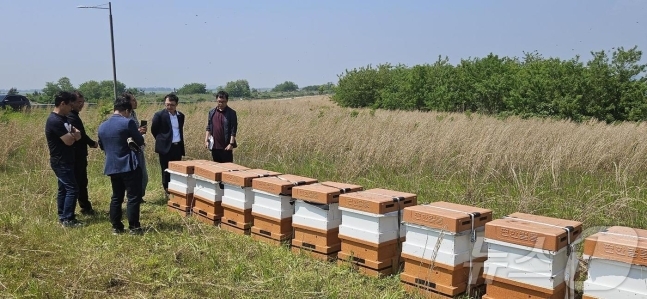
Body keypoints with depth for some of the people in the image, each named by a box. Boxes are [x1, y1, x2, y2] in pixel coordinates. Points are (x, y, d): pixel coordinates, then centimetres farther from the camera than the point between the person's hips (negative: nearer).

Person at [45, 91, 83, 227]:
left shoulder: (63, 118, 11)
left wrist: (73, 135, -14)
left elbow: (77, 135, 9)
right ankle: (67, 220, -3)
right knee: (71, 189, -8)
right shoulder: (55, 121, -21)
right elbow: (69, 141, -23)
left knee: (63, 189, 14)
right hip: (60, 162, -10)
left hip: (65, 161, 10)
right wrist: (73, 135, -1)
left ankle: (63, 217, 21)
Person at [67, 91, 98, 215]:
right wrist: (92, 143, -6)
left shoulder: (73, 116, 15)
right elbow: (80, 135, -21)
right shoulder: (71, 117, -17)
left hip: (78, 155, 10)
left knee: (82, 182, 18)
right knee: (75, 184, -4)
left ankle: (86, 208, 29)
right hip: (75, 156, -10)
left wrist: (90, 143, 1)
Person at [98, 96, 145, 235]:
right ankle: (133, 227, 2)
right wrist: (132, 140, 18)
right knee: (133, 197, 0)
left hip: (112, 167, 7)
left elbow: (102, 146, 22)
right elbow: (140, 142, -3)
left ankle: (116, 227, 17)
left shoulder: (102, 126, 9)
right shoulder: (128, 122, -12)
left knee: (116, 197, 13)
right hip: (129, 166, -7)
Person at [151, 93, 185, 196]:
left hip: (177, 147, 5)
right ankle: (167, 191, 12)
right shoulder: (159, 115, -8)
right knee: (166, 170, 3)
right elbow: (154, 130, 1)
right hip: (166, 147, -5)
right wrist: (162, 140, 6)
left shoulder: (181, 115, 8)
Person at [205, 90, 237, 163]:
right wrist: (206, 140, 3)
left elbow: (233, 130, -9)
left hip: (226, 146, -5)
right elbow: (208, 128, 13)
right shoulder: (211, 112, 8)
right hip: (214, 146, 5)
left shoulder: (231, 113, -6)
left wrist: (231, 143, -16)